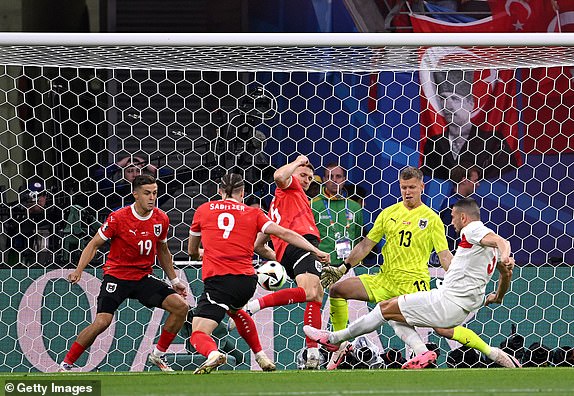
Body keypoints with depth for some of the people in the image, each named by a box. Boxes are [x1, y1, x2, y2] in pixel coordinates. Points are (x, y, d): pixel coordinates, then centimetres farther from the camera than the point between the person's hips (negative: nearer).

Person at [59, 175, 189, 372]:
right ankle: (65, 365, -7)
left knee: (181, 307, -8)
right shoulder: (118, 218, -14)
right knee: (102, 322, -21)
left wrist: (174, 280, 20)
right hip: (117, 276, -5)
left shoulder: (161, 219, 0)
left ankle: (158, 354, 7)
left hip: (144, 278, 5)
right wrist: (79, 270, -20)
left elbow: (162, 251, 17)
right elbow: (94, 244, -8)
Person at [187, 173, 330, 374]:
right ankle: (261, 356, 34)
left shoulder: (203, 210, 13)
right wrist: (316, 251, 5)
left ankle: (213, 354, -39)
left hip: (218, 280, -3)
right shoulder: (253, 213, 13)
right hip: (247, 280, 3)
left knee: (198, 335, -4)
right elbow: (284, 233, 3)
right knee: (234, 308, 38)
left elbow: (192, 251, 24)